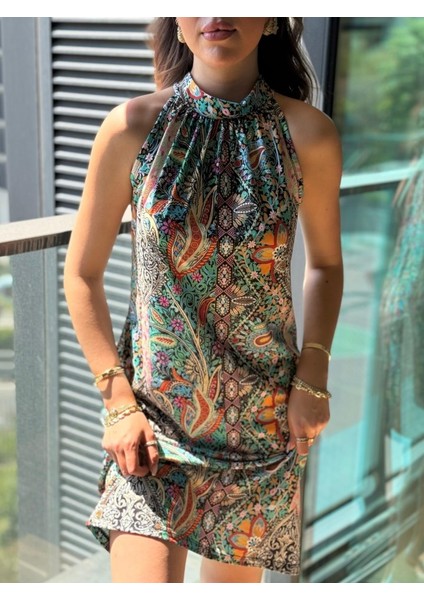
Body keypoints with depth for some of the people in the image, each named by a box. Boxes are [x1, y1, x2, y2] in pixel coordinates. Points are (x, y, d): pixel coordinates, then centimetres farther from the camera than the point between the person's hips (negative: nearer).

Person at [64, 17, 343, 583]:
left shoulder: (308, 134, -8)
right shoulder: (132, 127, -10)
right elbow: (82, 275, -3)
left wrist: (313, 378, -2)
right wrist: (118, 399, -7)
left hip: (264, 412, 2)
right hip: (153, 413, -1)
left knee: (237, 574, 18)